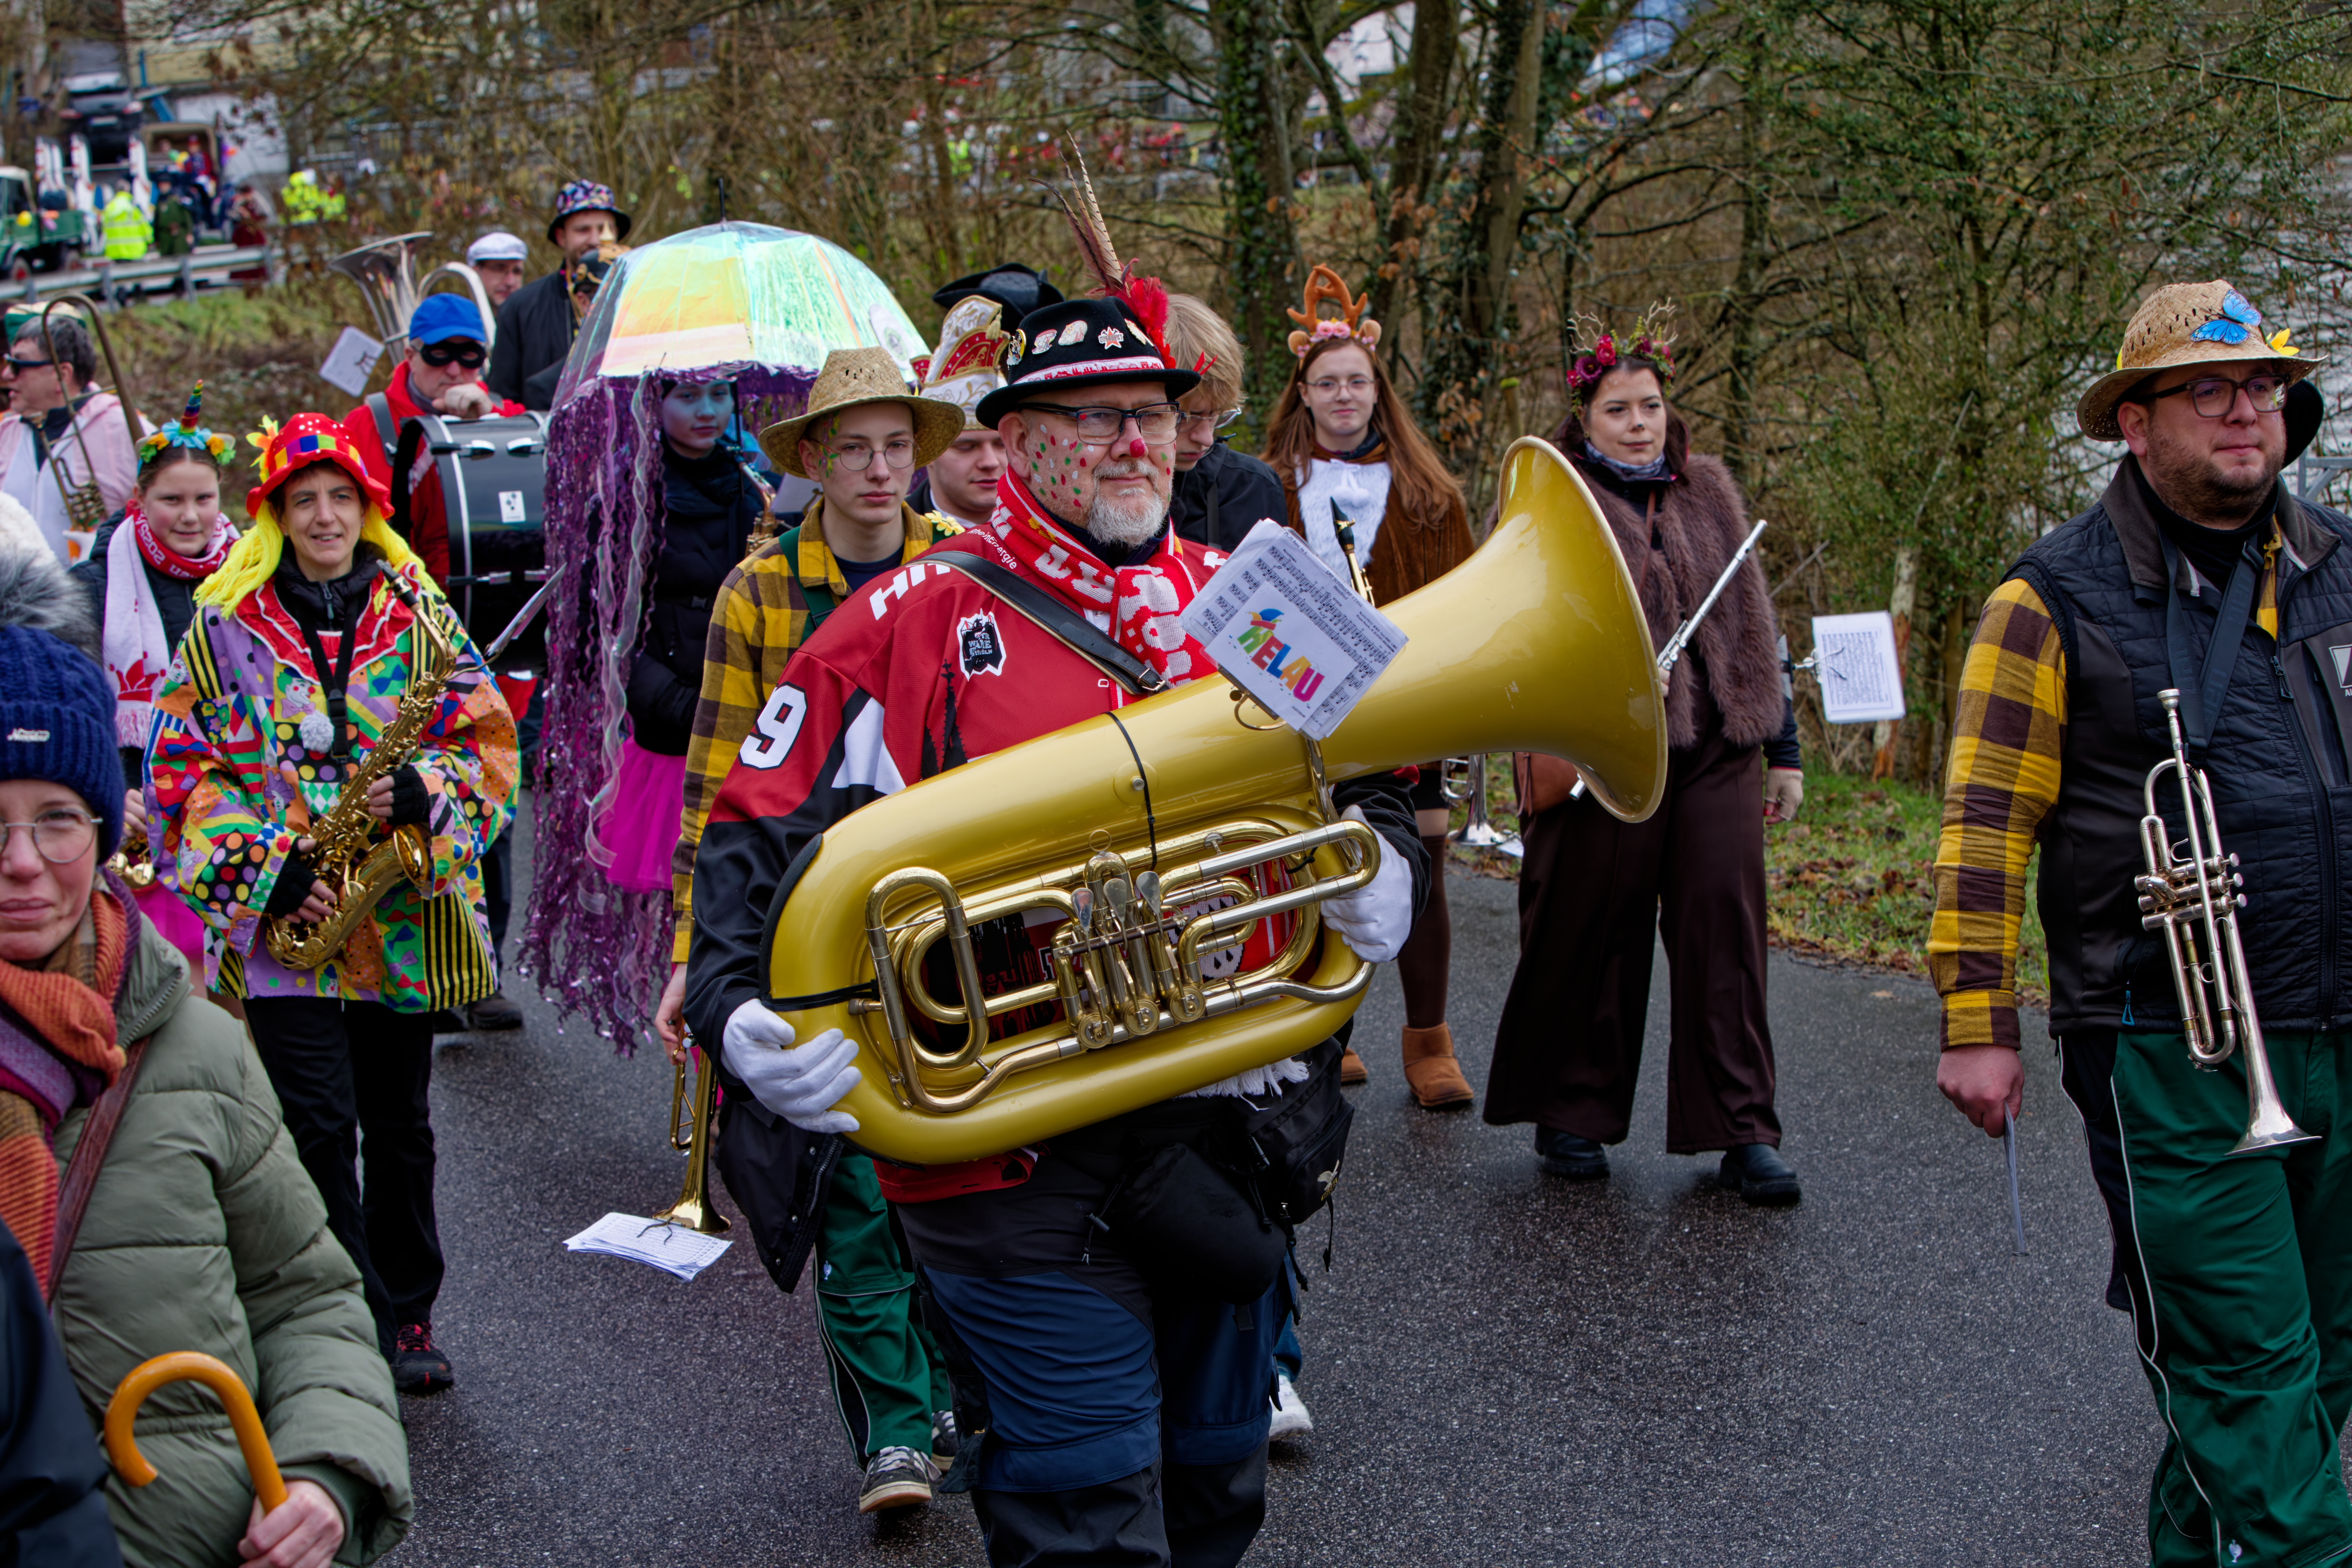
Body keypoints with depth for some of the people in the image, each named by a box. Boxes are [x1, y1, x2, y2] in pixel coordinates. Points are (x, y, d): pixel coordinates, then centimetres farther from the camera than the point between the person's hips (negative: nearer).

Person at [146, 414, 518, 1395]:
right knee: (318, 1123, -9)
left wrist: (419, 793, -16)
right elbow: (185, 769, 1)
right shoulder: (226, 624, 1)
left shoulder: (420, 615, 5)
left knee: (399, 1124, 11)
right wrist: (264, 871, -10)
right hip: (285, 916, -2)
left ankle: (407, 1315, 24)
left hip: (403, 917, 2)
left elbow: (488, 742, 4)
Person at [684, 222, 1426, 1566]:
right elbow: (759, 840, -7)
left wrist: (1385, 875, -4)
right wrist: (737, 1013, -24)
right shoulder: (911, 629, -6)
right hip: (1021, 1165, -5)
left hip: (1231, 1138, 6)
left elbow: (1363, 790, 20)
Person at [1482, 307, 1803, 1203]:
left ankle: (1741, 1132, 5)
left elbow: (1749, 621, 20)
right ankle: (1570, 1113, 19)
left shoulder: (1708, 494, 17)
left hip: (1715, 753, 4)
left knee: (1724, 928, -1)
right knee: (1591, 936, 3)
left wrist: (1781, 746, 19)